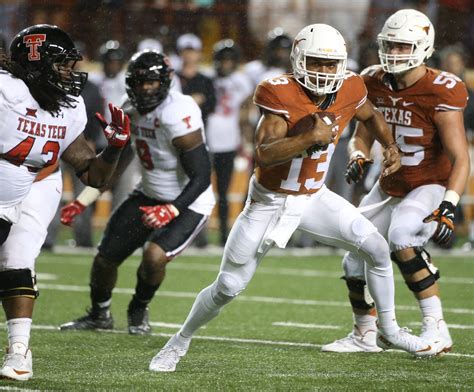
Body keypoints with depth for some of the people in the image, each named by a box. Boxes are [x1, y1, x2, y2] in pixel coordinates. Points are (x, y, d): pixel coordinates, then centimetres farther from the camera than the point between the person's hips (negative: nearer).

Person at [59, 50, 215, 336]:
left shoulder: (178, 115, -29)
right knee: (106, 256, 6)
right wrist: (82, 202, 5)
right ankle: (99, 315, 35)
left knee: (155, 256, -26)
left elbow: (202, 176, -27)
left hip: (188, 203, -7)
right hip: (149, 195, 7)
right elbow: (113, 165, 9)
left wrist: (170, 211, -37)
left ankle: (139, 311, 6)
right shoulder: (131, 111, -4)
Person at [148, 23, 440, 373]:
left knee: (377, 249, -4)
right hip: (270, 201, -5)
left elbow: (371, 115, 16)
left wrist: (391, 147, 2)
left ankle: (389, 331, 15)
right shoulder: (281, 95, -27)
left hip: (314, 197, 5)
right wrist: (310, 137, -43)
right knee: (228, 288, -2)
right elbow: (263, 156, -36)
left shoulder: (349, 90, -10)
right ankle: (180, 342, 20)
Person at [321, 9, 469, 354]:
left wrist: (448, 206, -36)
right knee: (356, 261, 8)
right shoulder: (376, 84, -4)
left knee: (401, 235, -35)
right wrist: (358, 158, -13)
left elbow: (460, 160, -23)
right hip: (390, 187, 7)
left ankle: (436, 328, -27)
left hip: (430, 187, -7)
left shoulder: (440, 93, -22)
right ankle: (365, 336, 32)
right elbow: (363, 135, 11)